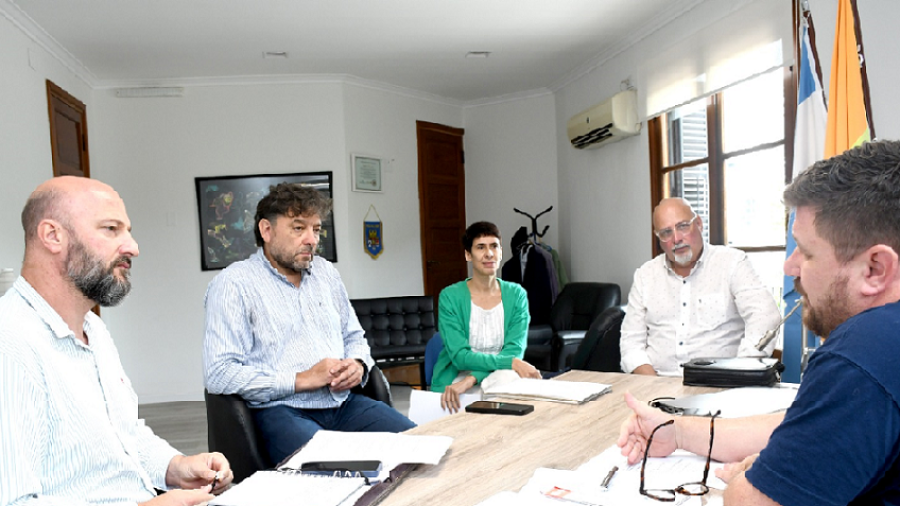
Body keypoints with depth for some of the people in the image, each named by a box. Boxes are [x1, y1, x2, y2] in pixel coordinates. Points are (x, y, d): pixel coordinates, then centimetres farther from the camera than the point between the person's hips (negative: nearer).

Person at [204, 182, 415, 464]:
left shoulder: (326, 272, 18)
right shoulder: (234, 284, -3)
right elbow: (219, 374, -13)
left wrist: (358, 365, 2)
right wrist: (301, 380, -15)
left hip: (343, 403, 6)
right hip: (281, 410, -6)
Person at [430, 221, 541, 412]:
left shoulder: (516, 294, 3)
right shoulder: (450, 297, -5)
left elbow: (514, 351, -7)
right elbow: (459, 356, -13)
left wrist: (471, 379, -22)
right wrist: (510, 362, -26)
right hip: (452, 386, -3)